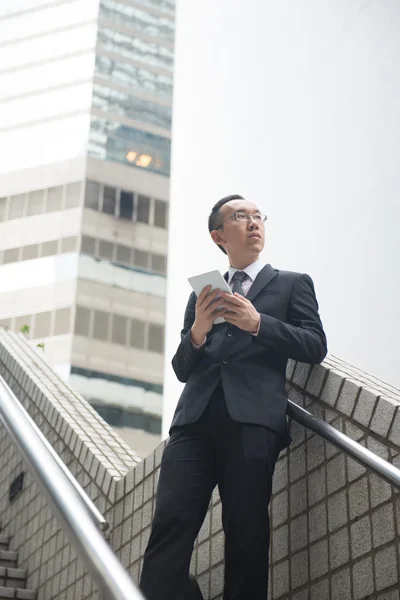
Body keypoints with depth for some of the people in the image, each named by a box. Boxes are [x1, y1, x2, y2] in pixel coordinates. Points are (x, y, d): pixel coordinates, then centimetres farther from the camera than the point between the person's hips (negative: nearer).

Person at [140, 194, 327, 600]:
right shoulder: (202, 293, 27)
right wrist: (197, 332, 0)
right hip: (195, 418, 3)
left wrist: (257, 323, -9)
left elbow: (316, 346, 5)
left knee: (246, 532, -6)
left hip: (253, 418, -2)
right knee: (170, 524, -11)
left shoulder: (292, 284, 19)